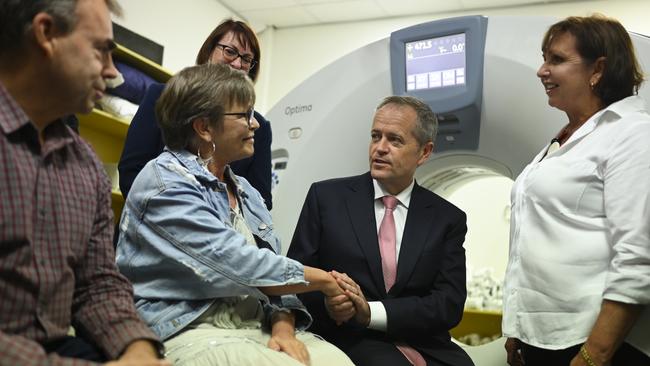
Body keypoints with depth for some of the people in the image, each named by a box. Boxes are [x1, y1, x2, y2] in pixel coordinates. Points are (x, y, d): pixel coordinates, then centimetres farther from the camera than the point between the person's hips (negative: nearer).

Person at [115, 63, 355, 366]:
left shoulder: (244, 191, 16)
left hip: (259, 328, 7)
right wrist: (322, 280, -8)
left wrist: (284, 326, -9)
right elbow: (233, 264, -18)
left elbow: (272, 267, 11)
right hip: (187, 332, -6)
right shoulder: (164, 181, -9)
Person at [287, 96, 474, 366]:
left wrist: (370, 312, -15)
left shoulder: (448, 219, 7)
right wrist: (326, 302, -18)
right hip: (349, 341, -2)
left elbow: (450, 304, -2)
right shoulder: (326, 197, 5)